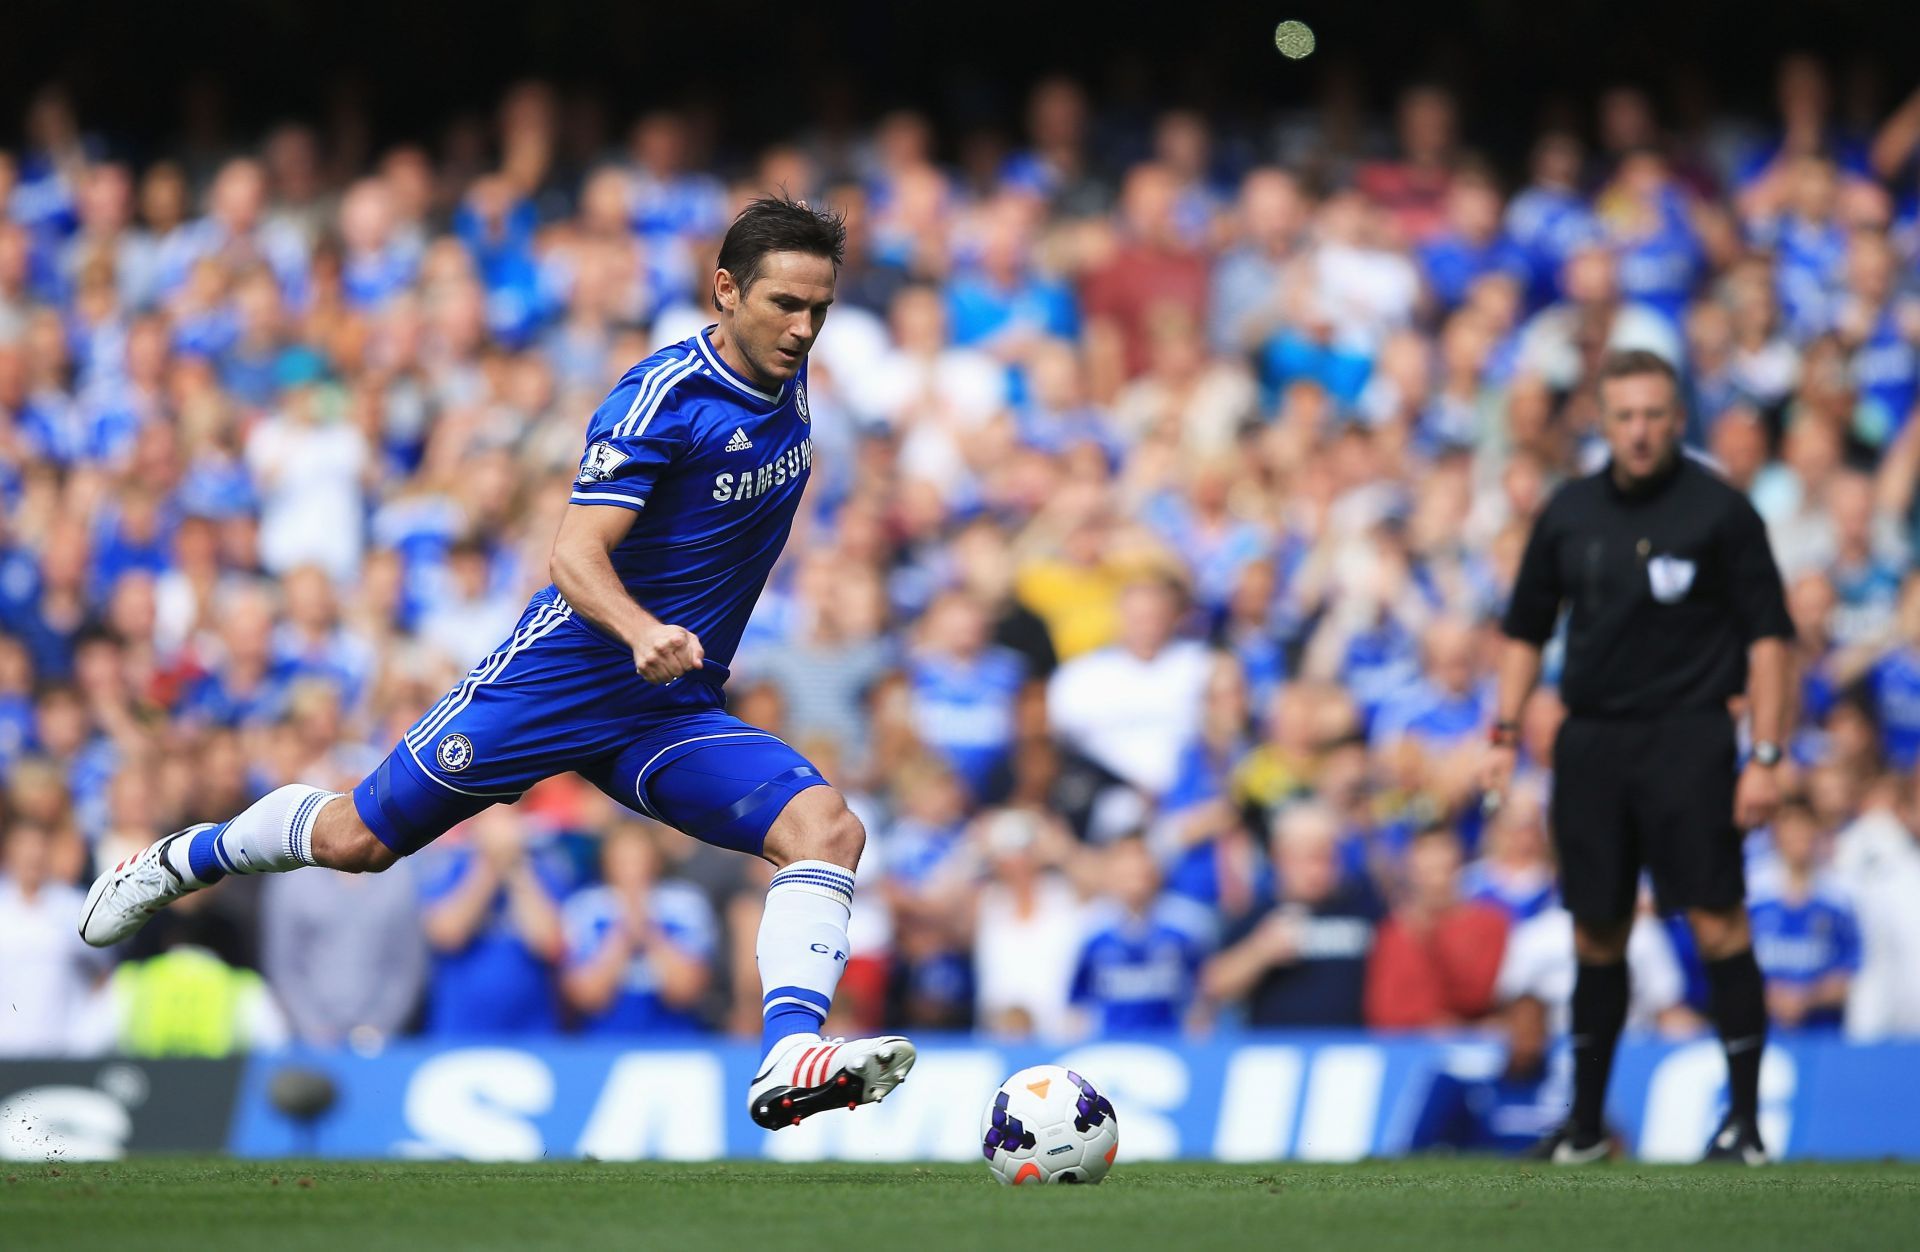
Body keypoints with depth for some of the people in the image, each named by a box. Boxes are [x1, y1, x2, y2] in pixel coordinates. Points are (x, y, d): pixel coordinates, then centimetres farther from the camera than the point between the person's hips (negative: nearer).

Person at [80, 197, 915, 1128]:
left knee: (827, 828, -20)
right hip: (562, 675, -6)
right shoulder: (666, 395, -19)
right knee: (358, 838, 4)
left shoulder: (785, 381, 4)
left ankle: (789, 1061, -35)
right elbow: (576, 553, -28)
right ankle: (187, 860, 35)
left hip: (675, 715, 6)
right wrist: (641, 631, -47)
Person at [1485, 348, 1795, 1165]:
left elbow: (1767, 634, -4)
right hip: (1590, 744, 4)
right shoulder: (1569, 513, 8)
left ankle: (1744, 1120, -6)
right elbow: (1526, 628, 18)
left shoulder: (1719, 511, -4)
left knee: (1717, 923, -11)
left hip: (1686, 737, -4)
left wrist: (1765, 758, -10)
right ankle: (1585, 1123, 19)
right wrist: (1506, 732, 9)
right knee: (1597, 935, 9)